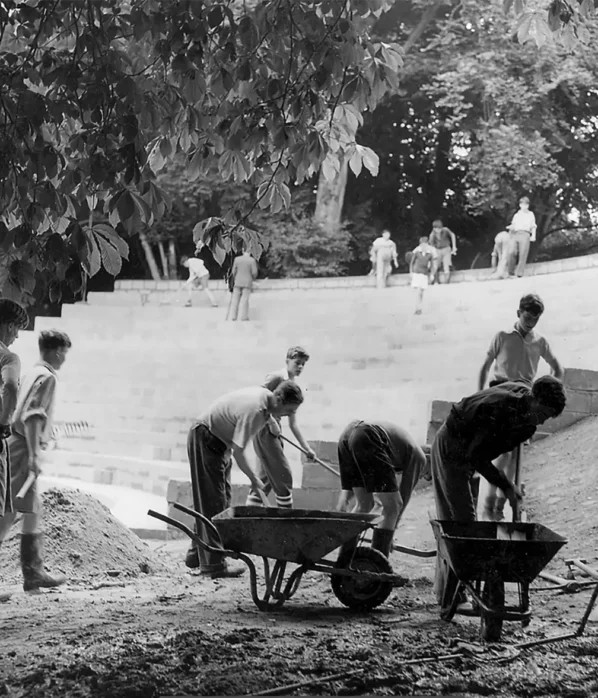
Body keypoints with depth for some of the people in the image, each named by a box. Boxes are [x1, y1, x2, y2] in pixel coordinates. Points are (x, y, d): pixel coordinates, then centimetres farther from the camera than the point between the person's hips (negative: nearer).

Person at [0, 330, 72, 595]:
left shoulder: (34, 374, 15)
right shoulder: (47, 377, -12)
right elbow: (31, 417, -22)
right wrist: (33, 455, -25)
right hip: (24, 448, -9)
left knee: (33, 510, 13)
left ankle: (33, 572, 17)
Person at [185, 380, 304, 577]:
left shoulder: (266, 396, -3)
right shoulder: (253, 410, -32)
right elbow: (238, 452, -28)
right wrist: (253, 478, -19)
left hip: (220, 441, 10)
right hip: (205, 439, -10)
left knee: (220, 501, 13)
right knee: (213, 503, -9)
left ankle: (196, 555, 20)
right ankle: (213, 564, -8)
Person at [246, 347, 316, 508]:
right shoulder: (277, 377, -8)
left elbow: (293, 424, 19)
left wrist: (306, 447, 14)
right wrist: (271, 422, -19)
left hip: (273, 430, 9)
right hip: (264, 428, -9)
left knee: (265, 478, 10)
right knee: (283, 475, -7)